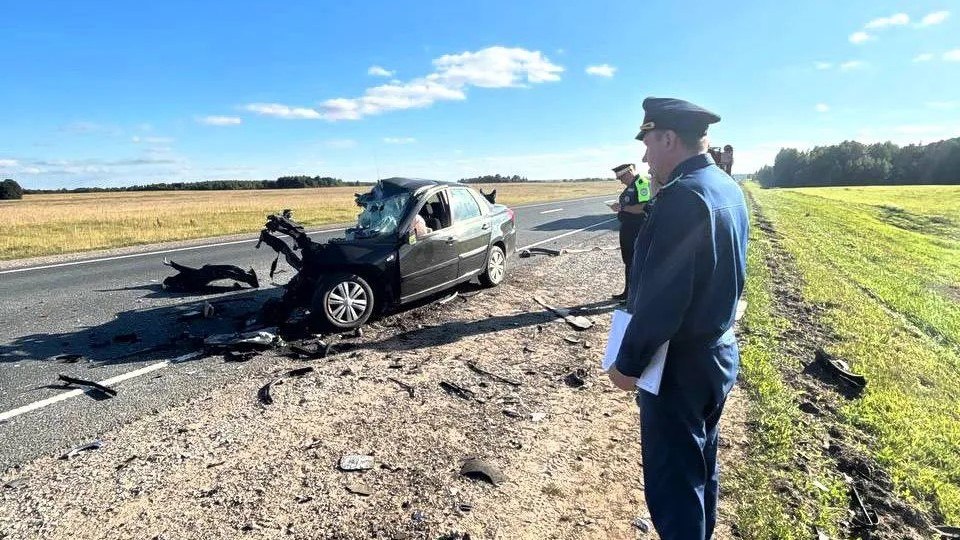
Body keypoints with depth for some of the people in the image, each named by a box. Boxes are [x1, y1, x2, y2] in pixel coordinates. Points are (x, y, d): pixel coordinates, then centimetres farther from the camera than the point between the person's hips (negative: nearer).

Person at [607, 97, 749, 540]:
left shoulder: (683, 196, -24)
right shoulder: (727, 188, 7)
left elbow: (661, 296, -24)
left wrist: (629, 363, -17)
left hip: (680, 363, -10)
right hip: (718, 352, 10)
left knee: (672, 481, 5)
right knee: (700, 464, 25)